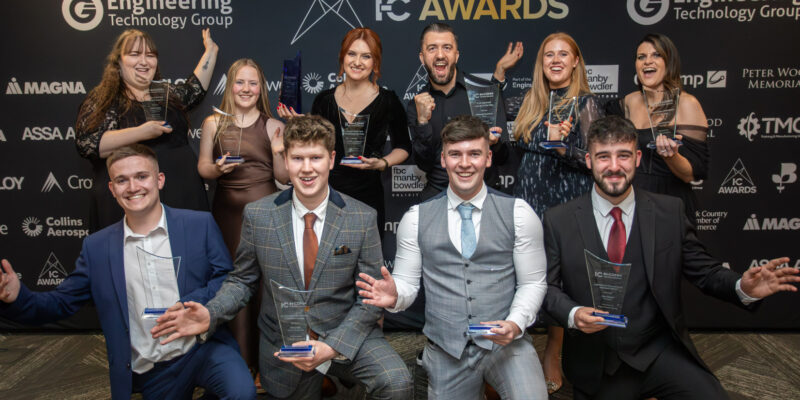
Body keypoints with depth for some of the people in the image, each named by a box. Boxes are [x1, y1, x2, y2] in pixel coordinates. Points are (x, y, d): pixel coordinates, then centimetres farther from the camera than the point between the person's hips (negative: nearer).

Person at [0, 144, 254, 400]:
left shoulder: (200, 225, 1)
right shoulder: (97, 247, 7)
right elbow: (61, 303, 9)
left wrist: (192, 303, -17)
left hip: (203, 346, -2)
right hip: (151, 372, 2)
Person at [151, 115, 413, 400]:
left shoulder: (363, 218, -9)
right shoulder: (257, 215, -5)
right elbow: (243, 280, 5)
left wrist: (331, 347, -19)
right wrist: (210, 316, -15)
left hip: (345, 335, -1)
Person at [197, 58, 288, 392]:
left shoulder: (273, 126, 4)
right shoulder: (213, 123, 7)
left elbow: (284, 177, 4)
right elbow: (202, 168, 11)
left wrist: (278, 151, -13)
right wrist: (217, 168, -10)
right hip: (228, 211, 1)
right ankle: (237, 361, 19)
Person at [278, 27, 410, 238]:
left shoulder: (387, 101, -2)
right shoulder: (324, 100, 6)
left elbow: (403, 147, 8)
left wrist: (382, 163, -9)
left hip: (367, 196, -2)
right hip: (326, 195, 2)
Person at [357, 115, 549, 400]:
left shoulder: (519, 214, 1)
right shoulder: (416, 219, 4)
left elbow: (532, 282, 3)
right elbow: (407, 281, 6)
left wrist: (515, 323, -14)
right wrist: (394, 297, -16)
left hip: (504, 343, -1)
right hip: (445, 349, 2)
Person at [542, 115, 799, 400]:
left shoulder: (670, 212, 0)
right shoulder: (558, 220, -4)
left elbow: (704, 271, 3)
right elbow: (547, 286, -2)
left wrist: (743, 288, -16)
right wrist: (573, 314, -20)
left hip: (660, 353, 1)